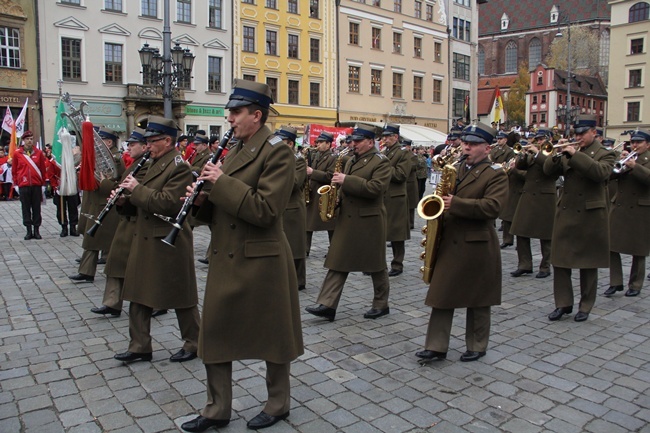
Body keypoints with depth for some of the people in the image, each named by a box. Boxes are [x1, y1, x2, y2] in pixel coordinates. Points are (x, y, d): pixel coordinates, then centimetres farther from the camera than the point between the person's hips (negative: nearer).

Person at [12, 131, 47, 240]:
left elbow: (43, 168, 9)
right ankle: (29, 230, 11)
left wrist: (43, 181, 7)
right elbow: (14, 170, 9)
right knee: (26, 208, 4)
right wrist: (16, 181, 6)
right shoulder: (17, 153, 2)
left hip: (37, 185, 0)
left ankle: (36, 230, 11)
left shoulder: (38, 153, 3)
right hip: (23, 185, 0)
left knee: (36, 208, 5)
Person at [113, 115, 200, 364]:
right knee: (139, 295, 12)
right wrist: (125, 200, 2)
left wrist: (137, 189, -18)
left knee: (180, 296, 4)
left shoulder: (179, 166, -15)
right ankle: (140, 347, 23)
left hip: (169, 242, -9)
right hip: (145, 240, 9)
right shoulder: (155, 163, 14)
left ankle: (193, 344, 21)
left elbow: (168, 203, -26)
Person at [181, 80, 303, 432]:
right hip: (226, 258, 8)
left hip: (261, 260, -8)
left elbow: (264, 209, -23)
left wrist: (222, 182, -20)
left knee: (272, 334, 10)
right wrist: (204, 198, -2)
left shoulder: (277, 152, -13)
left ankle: (278, 404, 31)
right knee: (215, 332, 13)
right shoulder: (236, 149, 13)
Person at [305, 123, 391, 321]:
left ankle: (381, 304, 22)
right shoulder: (351, 160, 16)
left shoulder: (380, 162, -9)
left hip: (369, 220, -7)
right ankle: (327, 305, 3)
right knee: (337, 262, 2)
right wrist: (338, 198, 6)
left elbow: (376, 188, -23)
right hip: (346, 219, 8)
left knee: (375, 264, 6)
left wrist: (346, 180, -23)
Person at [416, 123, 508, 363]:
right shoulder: (457, 168, 13)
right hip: (449, 241, 6)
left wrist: (455, 204, -27)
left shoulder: (496, 174, -8)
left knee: (477, 299, 8)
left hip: (477, 244, -6)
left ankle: (477, 346, 24)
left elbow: (492, 206, -22)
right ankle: (436, 346, 12)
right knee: (441, 294, 5)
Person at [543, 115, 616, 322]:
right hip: (565, 214, 4)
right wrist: (557, 154, -13)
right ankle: (563, 303, 15)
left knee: (588, 263, 6)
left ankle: (585, 306, 19)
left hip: (590, 216, -4)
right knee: (559, 260, 4)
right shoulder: (568, 153, 11)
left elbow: (601, 172, -22)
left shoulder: (605, 154, -1)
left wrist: (576, 154, -24)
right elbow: (548, 171, 2)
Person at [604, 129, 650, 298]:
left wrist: (635, 166, -26)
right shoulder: (625, 157, 12)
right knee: (611, 245, 0)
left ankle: (635, 285, 17)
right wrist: (620, 165, -16)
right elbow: (610, 174, 0)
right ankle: (615, 282, 10)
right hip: (619, 207, 4)